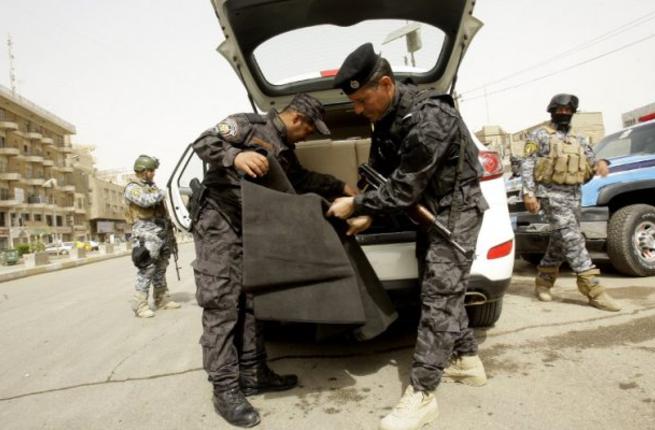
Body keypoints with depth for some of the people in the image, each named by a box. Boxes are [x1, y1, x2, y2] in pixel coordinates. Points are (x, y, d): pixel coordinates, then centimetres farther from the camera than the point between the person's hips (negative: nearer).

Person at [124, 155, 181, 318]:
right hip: (146, 234, -7)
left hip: (162, 232, 8)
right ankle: (140, 305, -7)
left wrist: (170, 231, 17)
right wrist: (164, 192, -11)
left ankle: (162, 300, 18)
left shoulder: (153, 188, 19)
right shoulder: (132, 188, -4)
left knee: (160, 269, 11)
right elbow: (145, 200, -25)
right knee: (146, 270, -11)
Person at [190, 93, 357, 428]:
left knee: (250, 302, 10)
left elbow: (305, 179, 31)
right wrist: (236, 156, -34)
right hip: (218, 223, -9)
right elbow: (203, 143, -15)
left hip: (250, 230, 9)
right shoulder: (248, 124, -6)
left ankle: (253, 373, 20)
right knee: (221, 305, -8)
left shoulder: (285, 152, 18)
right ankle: (226, 389, -2)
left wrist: (342, 188, 32)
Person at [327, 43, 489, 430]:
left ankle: (421, 394, -3)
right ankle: (467, 360, 31)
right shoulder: (387, 117, 0)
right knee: (443, 290, 15)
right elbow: (381, 173, 7)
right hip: (431, 209, 9)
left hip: (456, 209, -9)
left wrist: (356, 204, -16)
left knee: (439, 296, -9)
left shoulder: (429, 119, -30)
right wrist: (368, 214, -5)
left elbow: (404, 189, -28)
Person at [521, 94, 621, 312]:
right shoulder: (540, 135, 1)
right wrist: (529, 193, -16)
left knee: (561, 241, 10)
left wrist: (601, 163, -11)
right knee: (572, 238, -14)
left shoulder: (579, 140, 19)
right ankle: (593, 289, -15)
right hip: (551, 194, -7)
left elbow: (591, 160, 15)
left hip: (574, 195, 7)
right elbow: (527, 166, -5)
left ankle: (543, 280, 25)